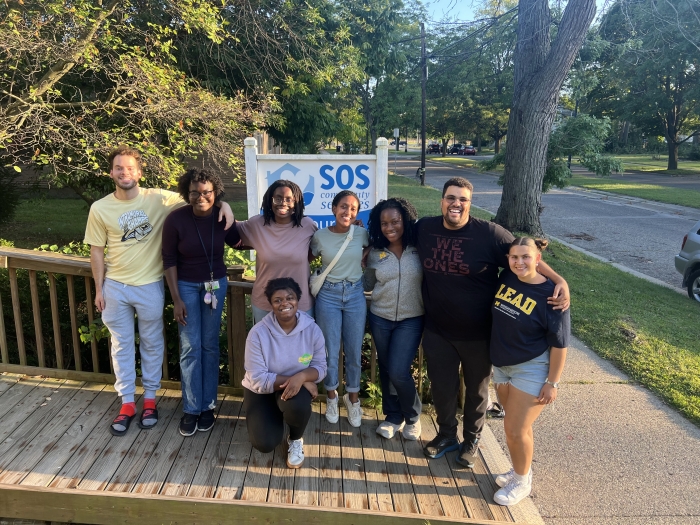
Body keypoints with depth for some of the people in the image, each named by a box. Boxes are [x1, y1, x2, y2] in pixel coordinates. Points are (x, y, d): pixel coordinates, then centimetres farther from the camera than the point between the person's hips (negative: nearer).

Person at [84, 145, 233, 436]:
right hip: (115, 287, 2)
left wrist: (222, 203, -25)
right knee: (122, 345, 13)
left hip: (149, 286, -1)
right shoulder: (100, 208, -4)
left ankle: (150, 398, 31)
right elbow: (96, 250, 3)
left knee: (152, 344, 13)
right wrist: (99, 288, 3)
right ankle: (127, 403, 28)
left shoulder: (159, 198, -10)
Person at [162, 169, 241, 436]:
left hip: (216, 284, 2)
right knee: (190, 348, 0)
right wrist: (176, 299, -11)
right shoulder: (176, 219, -18)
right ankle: (191, 409, 15)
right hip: (186, 285, -2)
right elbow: (169, 260, -10)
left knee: (210, 346, 10)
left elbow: (238, 242, 8)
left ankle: (208, 405, 23)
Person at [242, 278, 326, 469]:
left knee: (297, 405, -35)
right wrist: (290, 380, -32)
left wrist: (301, 377, -32)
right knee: (265, 443, -18)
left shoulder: (312, 329, -15)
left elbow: (320, 366, -10)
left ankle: (296, 439, 2)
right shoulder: (258, 333, -22)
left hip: (296, 387, 1)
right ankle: (275, 417, 21)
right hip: (261, 391, -1)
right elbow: (257, 379, -22)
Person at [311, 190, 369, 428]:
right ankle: (331, 396, 31)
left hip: (355, 295, 1)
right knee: (331, 351, 8)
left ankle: (353, 398, 31)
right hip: (328, 295, -1)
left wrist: (363, 263, -1)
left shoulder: (362, 234, -5)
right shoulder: (320, 236, -7)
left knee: (354, 351, 10)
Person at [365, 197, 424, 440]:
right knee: (385, 369, 12)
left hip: (411, 319, -3)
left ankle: (412, 416, 19)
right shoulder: (375, 253, 0)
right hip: (380, 318, 4)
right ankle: (393, 416, 33)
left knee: (398, 371, -9)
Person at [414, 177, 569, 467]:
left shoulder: (489, 233, -16)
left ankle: (471, 440, 42)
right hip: (437, 330, 3)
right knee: (442, 385, 18)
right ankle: (446, 434, 44)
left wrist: (559, 280, -27)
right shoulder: (424, 228, -4)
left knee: (476, 388, 18)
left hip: (477, 333, -2)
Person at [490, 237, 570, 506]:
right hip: (501, 365, 5)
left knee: (515, 429, 0)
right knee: (517, 425, 19)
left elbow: (559, 344, -16)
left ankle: (522, 482, 24)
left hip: (531, 370, -5)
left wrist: (552, 383, -14)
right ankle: (520, 471, 39)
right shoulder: (506, 278, -6)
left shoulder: (550, 295, -20)